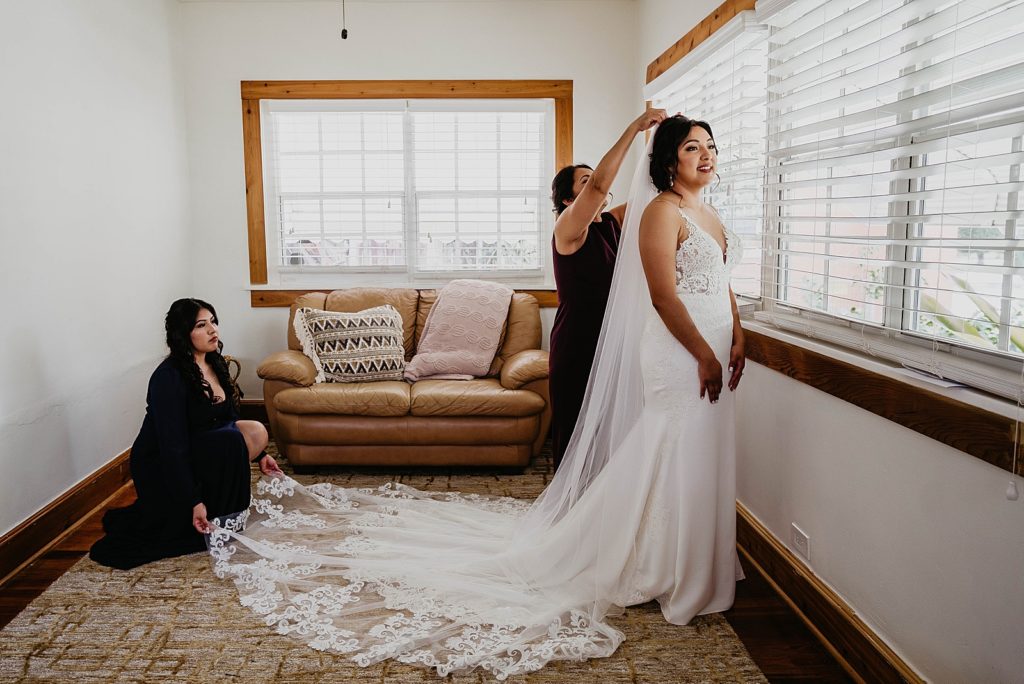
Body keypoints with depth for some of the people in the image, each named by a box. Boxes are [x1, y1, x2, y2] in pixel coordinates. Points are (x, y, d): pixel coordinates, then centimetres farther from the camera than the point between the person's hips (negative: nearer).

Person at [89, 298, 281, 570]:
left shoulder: (214, 365, 2)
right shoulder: (169, 377, -24)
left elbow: (228, 420, 14)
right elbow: (173, 446, -27)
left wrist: (259, 455, 12)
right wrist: (194, 503, -29)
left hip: (199, 453, 9)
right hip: (160, 468, -9)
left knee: (255, 431, -11)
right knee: (228, 442, -30)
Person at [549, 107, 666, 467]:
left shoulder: (613, 223, 10)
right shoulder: (568, 229, -11)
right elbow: (601, 184, -27)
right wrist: (634, 127, -25)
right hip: (576, 352, -7)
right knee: (574, 436, 3)